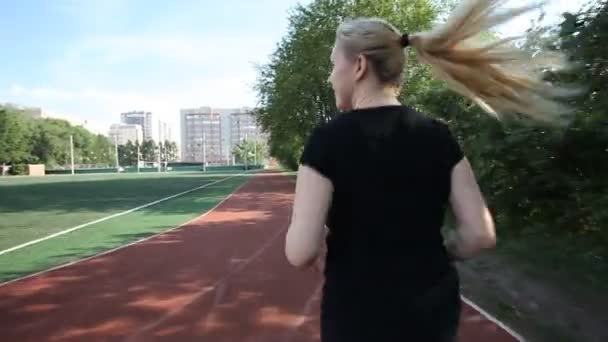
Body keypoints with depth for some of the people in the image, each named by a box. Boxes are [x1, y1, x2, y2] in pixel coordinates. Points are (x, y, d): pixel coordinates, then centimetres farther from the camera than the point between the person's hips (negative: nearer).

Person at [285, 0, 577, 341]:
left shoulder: (329, 139, -16)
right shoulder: (438, 136, -3)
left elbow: (301, 251, -19)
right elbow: (480, 234, -4)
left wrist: (326, 232, 2)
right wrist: (429, 258, 11)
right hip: (433, 312, 4)